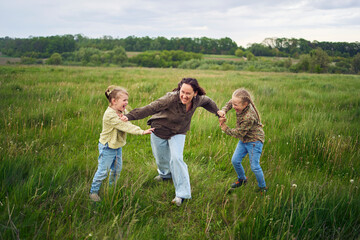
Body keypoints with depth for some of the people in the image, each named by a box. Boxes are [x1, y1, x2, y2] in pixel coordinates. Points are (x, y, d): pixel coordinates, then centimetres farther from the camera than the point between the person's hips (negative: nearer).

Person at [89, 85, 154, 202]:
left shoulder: (123, 111, 1)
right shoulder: (110, 115, -28)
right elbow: (125, 126, -32)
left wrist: (124, 117, -30)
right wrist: (142, 131, -35)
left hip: (118, 146, 8)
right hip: (107, 147, -8)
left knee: (117, 169, 20)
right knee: (103, 171, 1)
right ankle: (93, 191, 19)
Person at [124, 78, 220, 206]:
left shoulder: (198, 100, -20)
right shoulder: (172, 98, -35)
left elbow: (207, 101, 5)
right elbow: (151, 108, -38)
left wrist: (218, 113, 20)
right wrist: (128, 117, -42)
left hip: (178, 133, 1)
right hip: (159, 130, -1)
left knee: (176, 158, -17)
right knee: (161, 158, 17)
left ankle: (182, 193, -7)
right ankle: (165, 174, 54)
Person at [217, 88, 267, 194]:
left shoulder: (249, 117, -35)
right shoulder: (241, 106, -12)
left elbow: (238, 133, -26)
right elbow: (230, 103, 10)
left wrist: (224, 126, -18)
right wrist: (223, 110, -11)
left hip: (254, 141, -8)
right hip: (243, 139, 8)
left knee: (254, 167, -3)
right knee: (235, 161, 12)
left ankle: (262, 187, 19)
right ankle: (242, 179, 37)